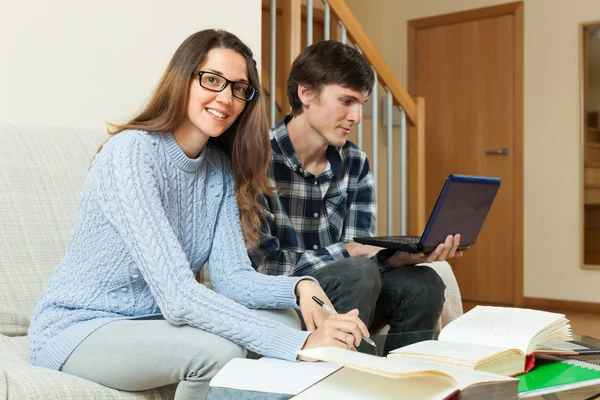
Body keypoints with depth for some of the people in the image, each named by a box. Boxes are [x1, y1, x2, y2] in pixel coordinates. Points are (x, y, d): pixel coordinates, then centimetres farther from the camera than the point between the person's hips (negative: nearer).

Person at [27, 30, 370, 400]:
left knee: (285, 320, -10)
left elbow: (231, 275, -7)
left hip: (151, 320, 7)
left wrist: (298, 287, -27)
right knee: (219, 350, -28)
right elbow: (177, 296, -32)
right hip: (77, 328, -6)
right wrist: (299, 344, -37)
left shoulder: (221, 166, 0)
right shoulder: (131, 153, -24)